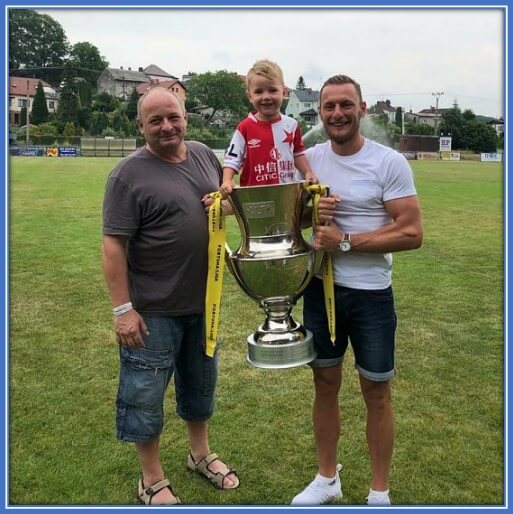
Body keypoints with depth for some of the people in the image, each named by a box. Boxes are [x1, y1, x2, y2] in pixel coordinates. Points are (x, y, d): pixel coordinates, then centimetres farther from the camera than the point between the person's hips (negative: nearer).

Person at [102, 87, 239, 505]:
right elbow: (113, 245, -16)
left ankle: (201, 453, 44)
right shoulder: (129, 175, -14)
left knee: (200, 384, 22)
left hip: (203, 301, 6)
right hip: (153, 310, -6)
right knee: (145, 395, 8)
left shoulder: (204, 155, 5)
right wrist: (123, 309, -19)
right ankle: (152, 480, 28)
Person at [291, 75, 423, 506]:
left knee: (376, 393, 9)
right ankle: (327, 479, 34)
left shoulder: (389, 163, -10)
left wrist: (346, 241, -20)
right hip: (321, 287, 4)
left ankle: (380, 492, 29)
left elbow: (412, 233, -15)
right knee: (325, 384, 15)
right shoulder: (309, 159, 3)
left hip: (371, 293, -3)